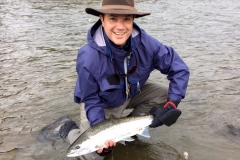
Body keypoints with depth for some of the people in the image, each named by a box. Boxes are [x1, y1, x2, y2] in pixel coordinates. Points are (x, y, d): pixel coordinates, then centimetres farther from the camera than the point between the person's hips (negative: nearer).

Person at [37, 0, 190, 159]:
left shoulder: (146, 43, -28)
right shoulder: (88, 57, -36)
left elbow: (179, 69, -18)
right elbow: (91, 100, -22)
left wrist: (172, 104, -28)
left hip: (132, 93, 4)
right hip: (101, 102, -4)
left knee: (165, 94, -14)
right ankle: (67, 128, 19)